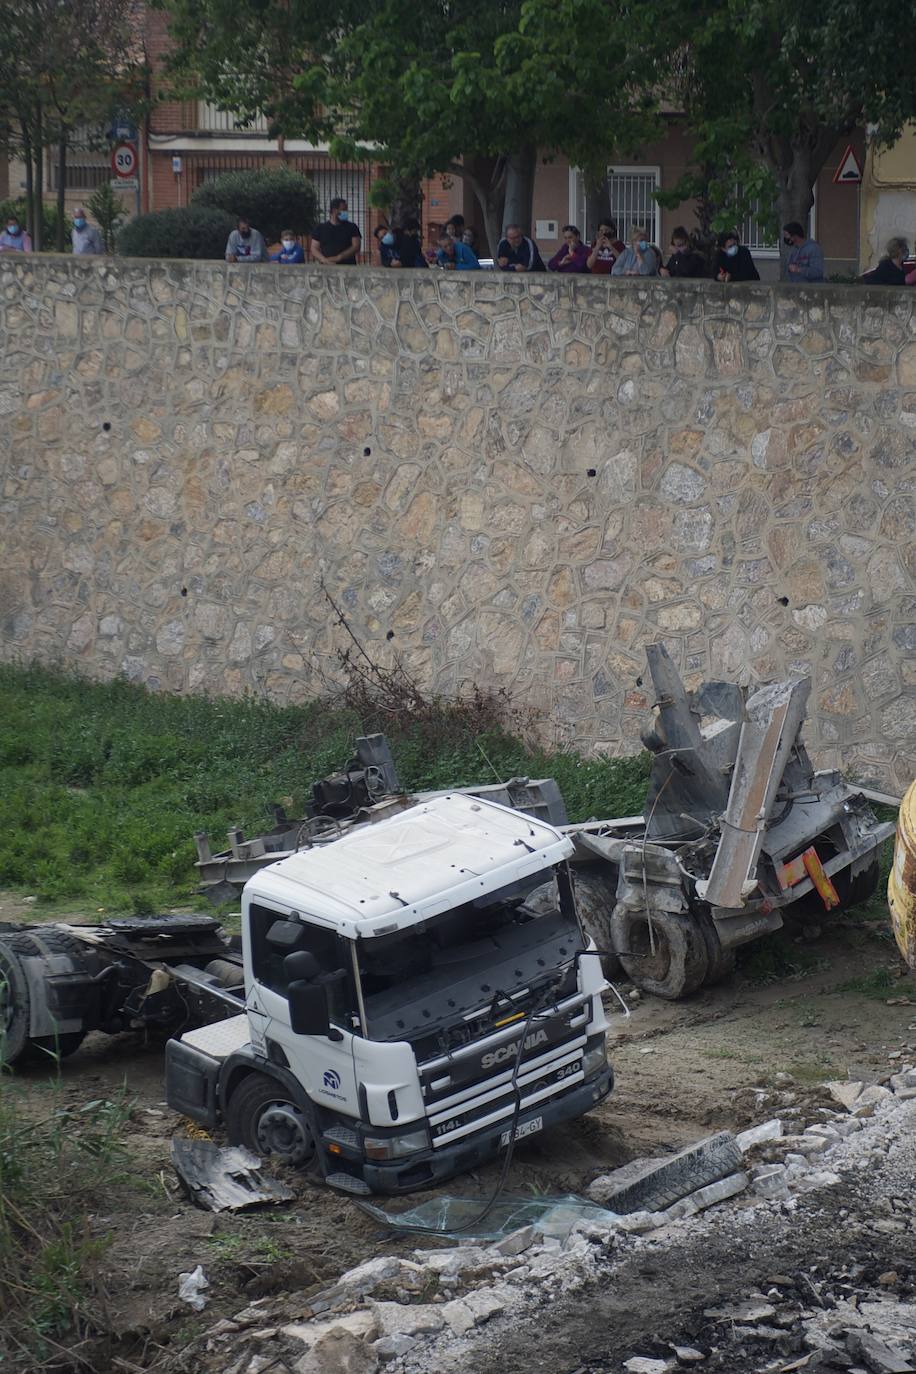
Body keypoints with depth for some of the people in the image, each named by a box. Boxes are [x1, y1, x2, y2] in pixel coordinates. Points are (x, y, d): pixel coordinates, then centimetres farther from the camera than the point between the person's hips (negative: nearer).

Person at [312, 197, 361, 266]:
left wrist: (338, 258, -14)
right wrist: (325, 260, -13)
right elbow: (314, 250, 7)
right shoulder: (321, 228, 11)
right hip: (328, 267, 1)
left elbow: (356, 247, -2)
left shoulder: (351, 227, 8)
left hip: (347, 267, -1)